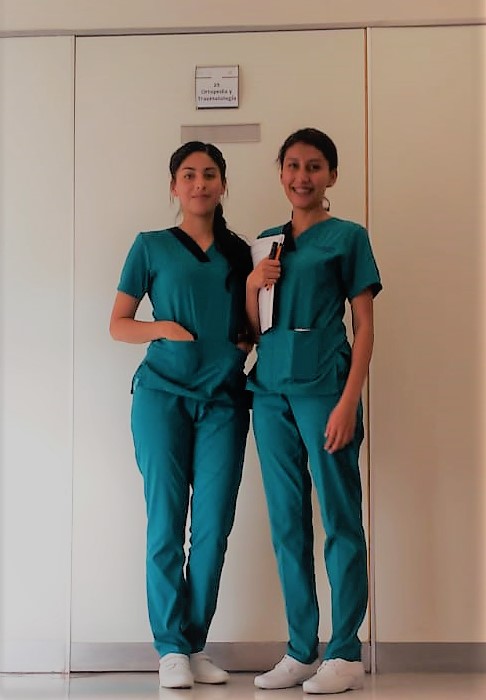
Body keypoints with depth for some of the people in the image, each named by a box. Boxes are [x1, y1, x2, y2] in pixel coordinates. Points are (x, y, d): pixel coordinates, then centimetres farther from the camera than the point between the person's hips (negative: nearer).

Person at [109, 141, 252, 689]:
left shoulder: (239, 252, 14)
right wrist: (162, 328, -11)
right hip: (163, 395, -2)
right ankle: (171, 649, 4)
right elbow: (118, 325, 6)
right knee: (166, 522, -4)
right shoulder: (152, 247, 6)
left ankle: (195, 645, 10)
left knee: (213, 526, -1)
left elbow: (254, 327, 20)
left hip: (222, 401, 3)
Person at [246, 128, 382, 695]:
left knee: (339, 519, -2)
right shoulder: (266, 242, 16)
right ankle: (300, 652, 15)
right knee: (287, 523, 7)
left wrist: (348, 402, -12)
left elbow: (364, 326, -2)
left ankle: (345, 654, 5)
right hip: (270, 391, 5)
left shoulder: (348, 237, 3)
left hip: (323, 387, -5)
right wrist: (252, 286, -2)